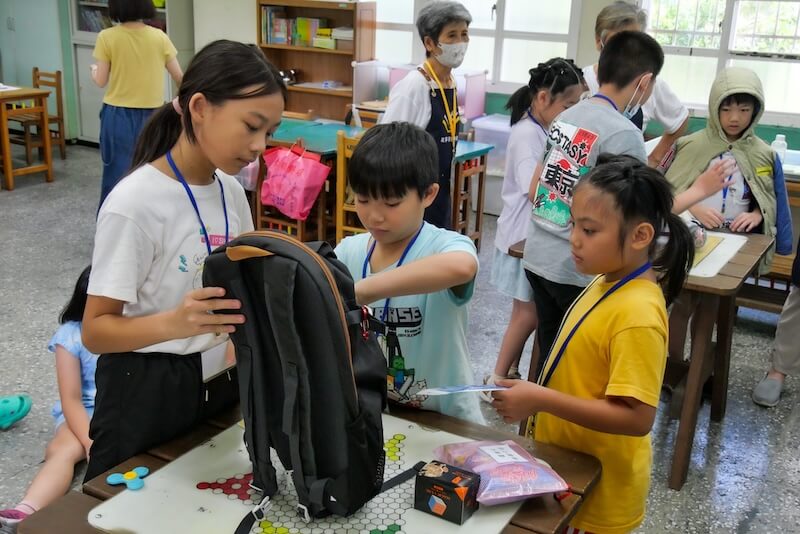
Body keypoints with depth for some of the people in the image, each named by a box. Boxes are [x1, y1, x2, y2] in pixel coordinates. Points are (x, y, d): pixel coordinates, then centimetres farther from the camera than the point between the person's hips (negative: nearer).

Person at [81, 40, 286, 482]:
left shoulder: (231, 191, -2)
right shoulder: (134, 203, -23)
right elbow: (96, 330, -21)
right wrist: (175, 323, -38)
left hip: (219, 379, 7)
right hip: (147, 392, -7)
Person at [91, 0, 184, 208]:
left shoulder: (107, 37, -6)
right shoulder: (160, 37, -2)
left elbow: (101, 81, -4)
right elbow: (179, 77, 3)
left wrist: (94, 70, 19)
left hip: (119, 116, -1)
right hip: (152, 116, 1)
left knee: (116, 175, 5)